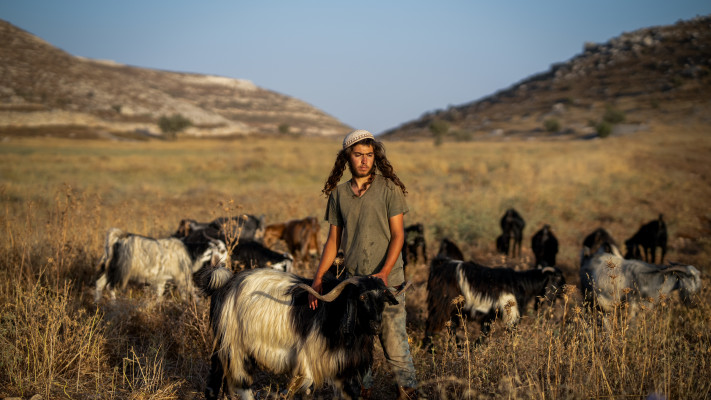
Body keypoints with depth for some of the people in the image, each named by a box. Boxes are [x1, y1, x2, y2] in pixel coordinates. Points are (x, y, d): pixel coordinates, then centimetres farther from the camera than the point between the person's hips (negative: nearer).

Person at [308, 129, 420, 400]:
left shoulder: (389, 188, -4)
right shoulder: (338, 193, 8)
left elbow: (398, 235, -7)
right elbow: (334, 240, 12)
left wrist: (385, 272, -21)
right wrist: (317, 279, 3)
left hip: (387, 280, -4)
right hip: (352, 281, 4)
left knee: (394, 342, -3)